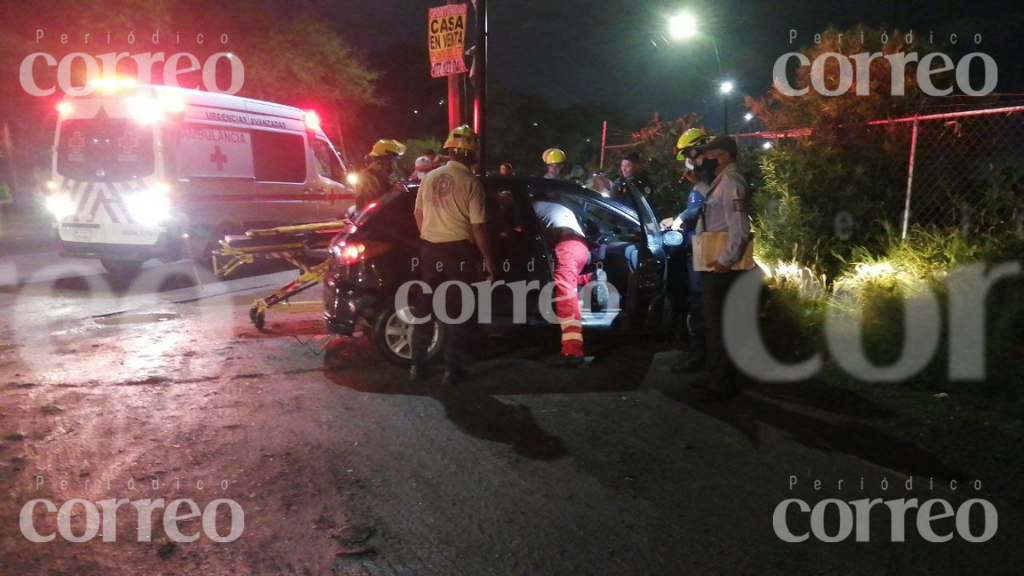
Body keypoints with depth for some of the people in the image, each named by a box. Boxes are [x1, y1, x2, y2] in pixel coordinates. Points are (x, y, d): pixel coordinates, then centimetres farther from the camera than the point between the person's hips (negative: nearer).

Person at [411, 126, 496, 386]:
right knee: (457, 310, 3)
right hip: (459, 250, -5)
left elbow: (418, 215, 14)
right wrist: (488, 259, -5)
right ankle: (453, 370, 7)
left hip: (430, 249, 5)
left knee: (425, 306, 12)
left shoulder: (430, 178, 6)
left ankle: (417, 366, 18)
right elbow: (478, 226, -12)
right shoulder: (471, 182, -10)